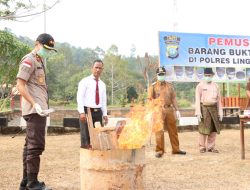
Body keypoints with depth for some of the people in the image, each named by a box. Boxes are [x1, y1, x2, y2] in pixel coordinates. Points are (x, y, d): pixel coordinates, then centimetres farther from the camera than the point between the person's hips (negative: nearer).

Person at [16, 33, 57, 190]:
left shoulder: (40, 61, 19)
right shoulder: (29, 60, -8)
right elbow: (20, 85, -16)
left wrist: (43, 106, 14)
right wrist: (35, 104, -23)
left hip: (39, 110, 10)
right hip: (35, 110, -10)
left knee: (30, 145, 13)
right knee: (36, 145, -9)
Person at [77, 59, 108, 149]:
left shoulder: (102, 84, 15)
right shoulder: (85, 81, -2)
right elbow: (80, 97, -9)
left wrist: (104, 114, 11)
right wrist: (82, 112, -18)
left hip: (98, 112, 6)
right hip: (87, 111, -5)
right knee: (86, 136, -4)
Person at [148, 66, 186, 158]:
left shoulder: (169, 86, 14)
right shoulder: (153, 86, 2)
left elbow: (173, 98, 15)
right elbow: (150, 99, -1)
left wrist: (177, 110, 9)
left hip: (169, 109, 4)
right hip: (158, 110, -4)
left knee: (173, 130, 8)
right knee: (159, 131, -3)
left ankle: (176, 149, 18)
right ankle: (159, 150, 5)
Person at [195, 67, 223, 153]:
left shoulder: (216, 86, 10)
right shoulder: (200, 86, -2)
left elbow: (219, 100, 11)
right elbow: (197, 100, -5)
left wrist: (220, 112, 6)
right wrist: (198, 112, -12)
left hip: (213, 108, 4)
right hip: (204, 108, -4)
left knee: (214, 128, 5)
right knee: (203, 129, -3)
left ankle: (211, 147, 14)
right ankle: (202, 147, 8)